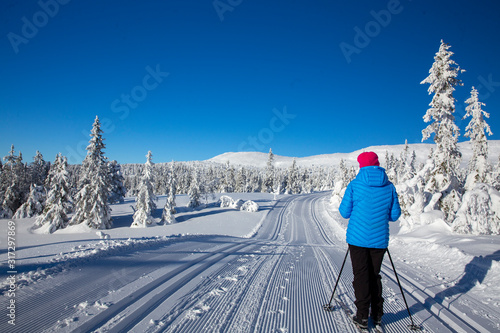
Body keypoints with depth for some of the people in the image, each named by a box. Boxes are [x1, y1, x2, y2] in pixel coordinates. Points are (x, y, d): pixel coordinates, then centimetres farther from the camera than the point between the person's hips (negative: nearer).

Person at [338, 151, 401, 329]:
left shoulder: (354, 185, -8)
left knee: (361, 276, 5)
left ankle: (362, 316, 9)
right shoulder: (389, 187, 0)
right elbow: (395, 215, 4)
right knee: (375, 275, 17)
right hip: (379, 240, 3)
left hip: (358, 238, -3)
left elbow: (345, 212, -4)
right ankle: (377, 315, 25)